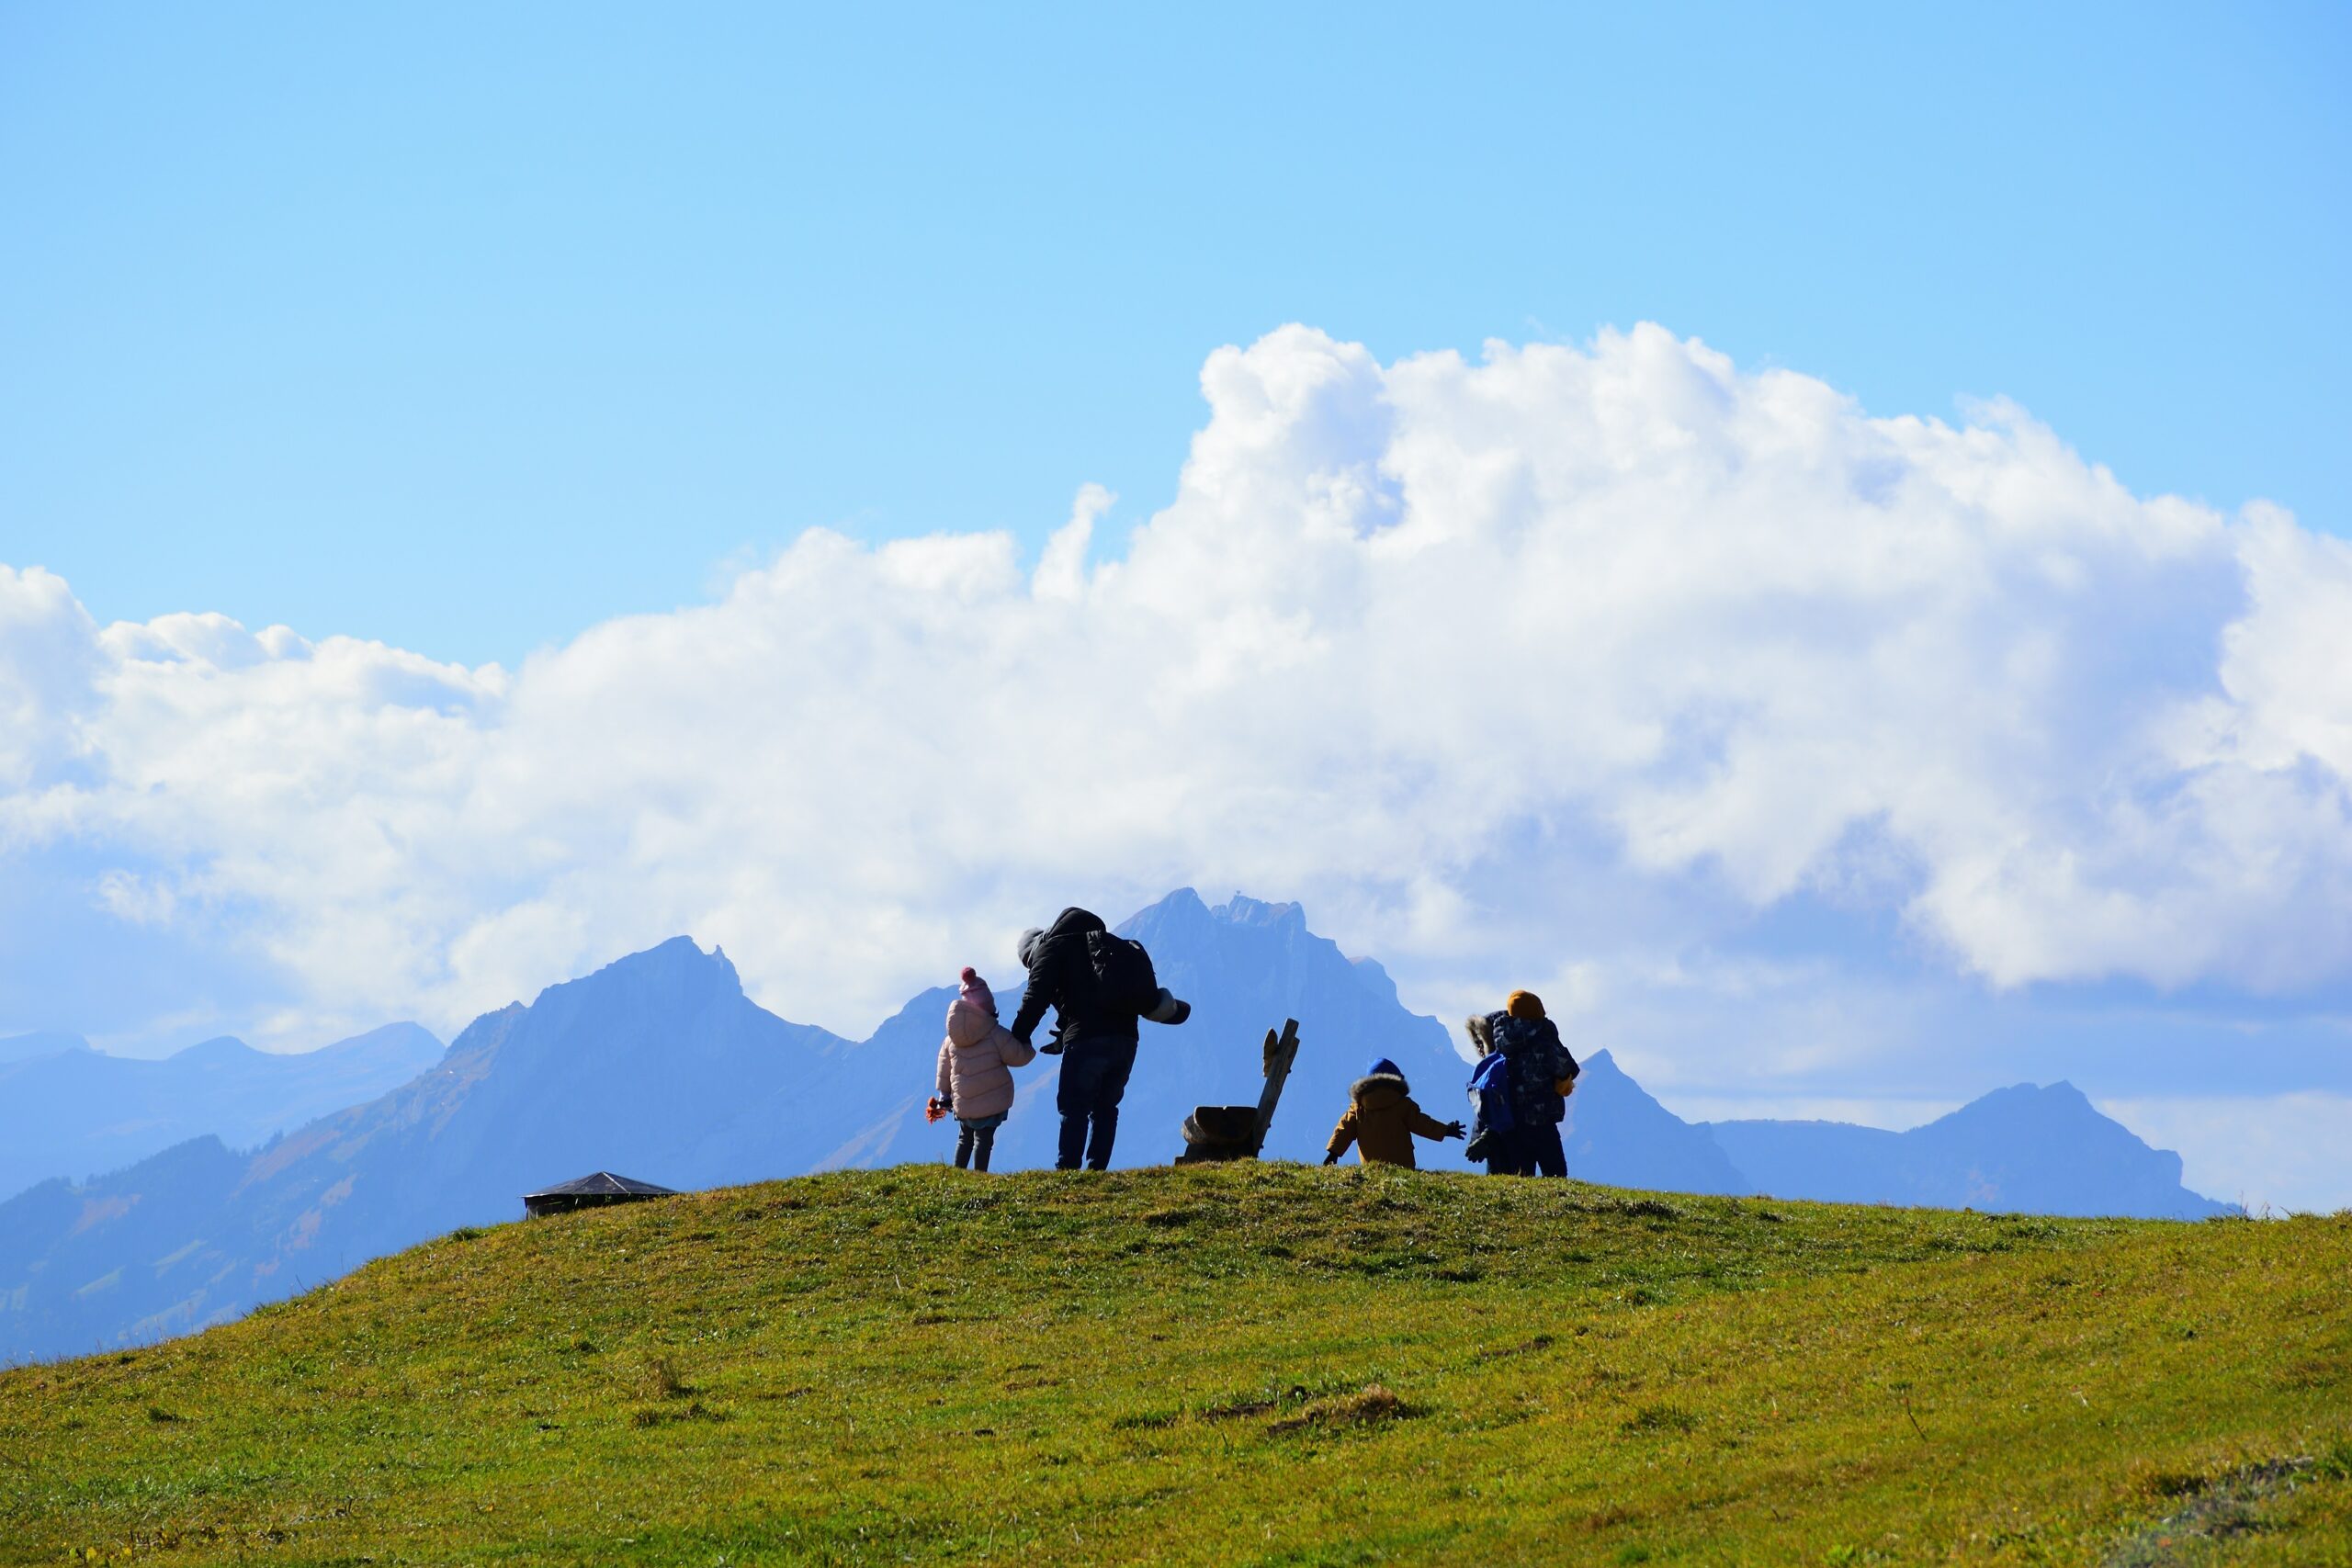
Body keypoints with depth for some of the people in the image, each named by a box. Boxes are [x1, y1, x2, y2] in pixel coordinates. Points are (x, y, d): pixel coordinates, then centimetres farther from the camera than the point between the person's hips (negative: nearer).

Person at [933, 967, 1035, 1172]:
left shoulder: (951, 1040, 4)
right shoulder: (997, 1035, -13)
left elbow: (944, 1069, 10)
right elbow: (1018, 1057, -6)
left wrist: (944, 1095, 20)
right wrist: (1028, 1048, 15)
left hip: (963, 1101, 5)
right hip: (991, 1101, -5)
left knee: (965, 1138, 20)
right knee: (983, 1140, -1)